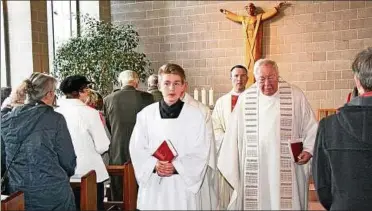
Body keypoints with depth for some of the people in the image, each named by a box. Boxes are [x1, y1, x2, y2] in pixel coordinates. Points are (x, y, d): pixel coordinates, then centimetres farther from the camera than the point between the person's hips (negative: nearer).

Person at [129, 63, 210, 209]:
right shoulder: (146, 114, 1)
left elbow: (201, 153, -4)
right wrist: (154, 165, -15)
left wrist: (176, 167, -16)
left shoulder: (195, 115, -3)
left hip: (184, 184, -1)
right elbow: (136, 149, 2)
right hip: (153, 184, 1)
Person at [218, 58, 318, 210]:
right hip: (255, 170, 1)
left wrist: (308, 150, -7)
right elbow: (234, 134, 7)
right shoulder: (245, 99, 1)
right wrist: (230, 167, 8)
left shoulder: (295, 96, -2)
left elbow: (311, 127, 7)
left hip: (286, 168, -1)